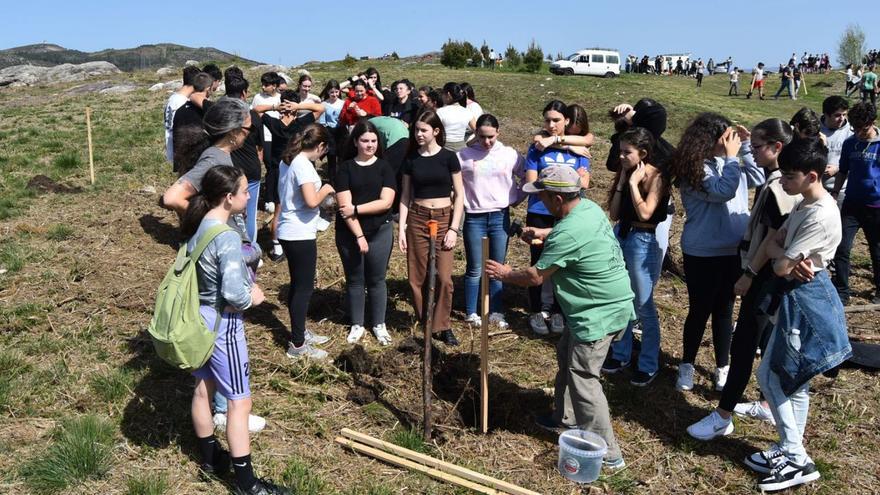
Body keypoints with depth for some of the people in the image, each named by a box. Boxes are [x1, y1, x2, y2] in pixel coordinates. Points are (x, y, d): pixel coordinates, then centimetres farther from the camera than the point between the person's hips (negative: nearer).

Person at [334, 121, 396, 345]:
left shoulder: (384, 167, 0)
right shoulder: (345, 168, -3)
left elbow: (386, 202, -11)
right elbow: (345, 206, -10)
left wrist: (356, 209, -17)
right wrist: (358, 235, -16)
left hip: (379, 232, 0)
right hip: (349, 233, 0)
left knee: (376, 279, 10)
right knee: (354, 280, 11)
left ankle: (379, 325, 24)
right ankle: (357, 325, 25)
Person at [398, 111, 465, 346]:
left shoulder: (448, 157, -2)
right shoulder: (411, 159, 4)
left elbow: (459, 194, -1)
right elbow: (405, 196, 8)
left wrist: (454, 228, -8)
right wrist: (401, 228, 1)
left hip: (443, 219, -2)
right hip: (417, 220, 2)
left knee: (444, 277, -7)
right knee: (418, 277, 3)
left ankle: (442, 326, 8)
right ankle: (423, 325, 18)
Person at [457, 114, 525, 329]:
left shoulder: (510, 155, 1)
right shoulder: (464, 156, -3)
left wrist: (517, 198, 3)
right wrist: (462, 201, -3)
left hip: (500, 216, 2)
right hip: (474, 218, -2)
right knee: (475, 269, 5)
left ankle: (496, 312, 19)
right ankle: (471, 313, 17)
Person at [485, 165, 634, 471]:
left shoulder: (567, 234, -27)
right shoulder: (589, 207, 2)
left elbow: (536, 277, -17)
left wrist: (505, 274, 1)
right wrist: (543, 234, 16)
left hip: (600, 314, -10)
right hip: (611, 303, 10)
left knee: (582, 378, -2)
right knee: (567, 356, 23)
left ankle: (607, 454, 6)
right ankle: (566, 418, 39)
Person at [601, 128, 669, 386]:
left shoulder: (656, 177, -12)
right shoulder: (626, 173, 7)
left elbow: (645, 213, -24)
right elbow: (614, 214, 3)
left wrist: (633, 183, -16)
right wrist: (622, 182, -4)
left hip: (643, 242, -7)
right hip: (620, 237, 7)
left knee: (643, 307, 2)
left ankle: (649, 365, 15)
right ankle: (621, 354, 30)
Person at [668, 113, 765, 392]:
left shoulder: (729, 163, 3)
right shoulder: (696, 168, -15)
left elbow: (757, 179, 9)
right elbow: (724, 191, -25)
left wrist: (746, 146, 1)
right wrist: (731, 156, -18)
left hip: (733, 251, 5)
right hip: (703, 254, -5)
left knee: (724, 310, 16)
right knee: (699, 310, 7)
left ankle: (722, 367, 30)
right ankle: (687, 365, 27)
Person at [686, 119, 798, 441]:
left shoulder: (778, 188, -21)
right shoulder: (783, 181, 9)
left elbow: (773, 238, -21)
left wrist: (748, 275, -15)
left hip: (764, 277, -10)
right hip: (770, 276, 10)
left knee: (743, 345, -3)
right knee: (766, 339, 18)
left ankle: (723, 417, 5)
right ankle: (768, 405, 31)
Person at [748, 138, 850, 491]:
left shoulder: (821, 215, -25)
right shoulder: (806, 204, 7)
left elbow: (781, 266, -24)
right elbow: (773, 244, 7)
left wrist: (782, 257, -2)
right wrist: (791, 258, -13)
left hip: (805, 301, -10)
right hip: (798, 297, 10)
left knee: (769, 375, -2)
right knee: (793, 380, 16)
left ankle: (796, 460, 9)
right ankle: (792, 452, 29)